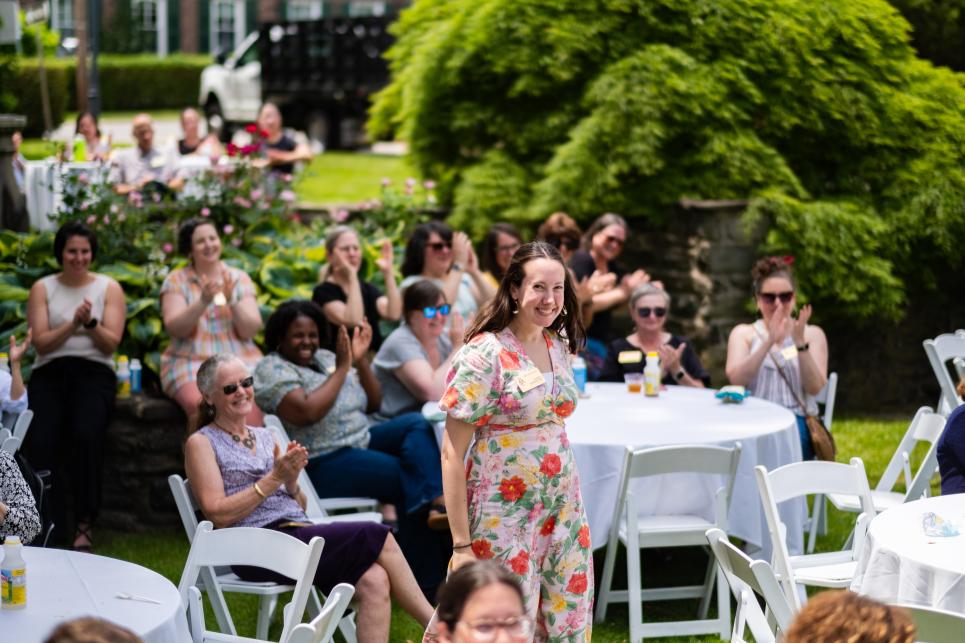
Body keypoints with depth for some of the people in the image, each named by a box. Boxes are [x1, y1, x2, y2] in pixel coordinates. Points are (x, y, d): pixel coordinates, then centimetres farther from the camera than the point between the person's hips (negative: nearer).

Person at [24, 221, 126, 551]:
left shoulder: (109, 288, 10)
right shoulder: (42, 288, 11)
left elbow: (111, 343, 1)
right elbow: (40, 342, 1)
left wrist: (90, 323, -18)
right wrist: (73, 324, -14)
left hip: (94, 371, -1)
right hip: (50, 372, 1)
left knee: (86, 434, -32)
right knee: (40, 441, -28)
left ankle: (84, 525, -24)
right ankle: (49, 527, -20)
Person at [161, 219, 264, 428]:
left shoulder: (240, 278, 12)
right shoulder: (176, 281, 8)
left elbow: (251, 330, 2)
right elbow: (175, 328, -6)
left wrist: (231, 301, -14)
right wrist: (203, 301, -20)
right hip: (190, 362, -1)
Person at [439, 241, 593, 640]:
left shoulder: (559, 346, 7)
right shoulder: (484, 353, -13)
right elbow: (452, 453, -13)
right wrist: (462, 544, -16)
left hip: (562, 512, 6)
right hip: (503, 518, -6)